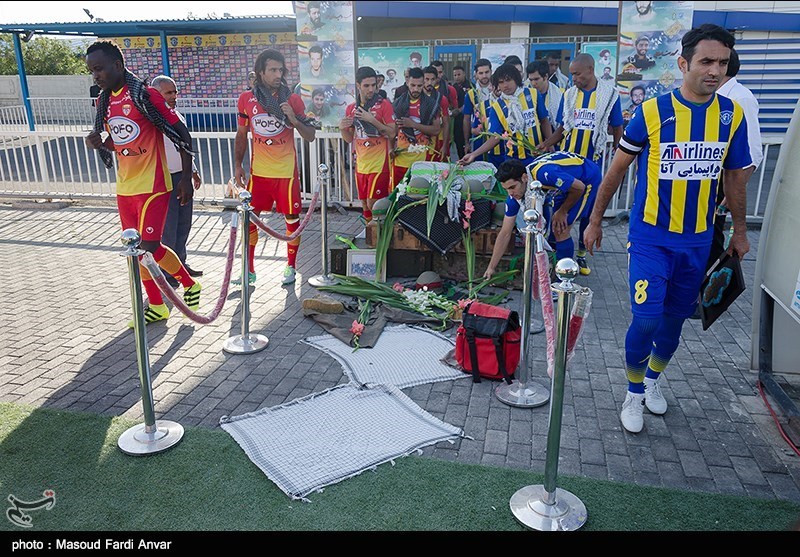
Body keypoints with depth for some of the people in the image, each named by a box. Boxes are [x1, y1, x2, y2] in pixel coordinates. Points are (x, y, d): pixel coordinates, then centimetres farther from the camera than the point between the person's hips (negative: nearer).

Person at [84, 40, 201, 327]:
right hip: (125, 186, 8)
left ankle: (190, 284, 16)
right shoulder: (104, 101, 10)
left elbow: (183, 136, -11)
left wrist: (186, 178, -13)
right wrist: (98, 143, -1)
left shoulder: (146, 95, -12)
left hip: (152, 185, -7)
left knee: (149, 246, -9)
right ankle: (156, 306, 23)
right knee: (137, 248, 10)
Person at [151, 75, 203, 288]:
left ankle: (180, 264, 31)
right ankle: (166, 273, 10)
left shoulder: (178, 116, 12)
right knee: (167, 229, -2)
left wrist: (193, 171, 26)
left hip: (182, 176, 8)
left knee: (184, 224, 16)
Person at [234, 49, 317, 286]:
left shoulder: (293, 99, -3)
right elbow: (241, 135, 12)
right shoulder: (246, 99, 2)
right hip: (258, 171, 2)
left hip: (286, 171, -1)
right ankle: (249, 270, 18)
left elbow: (310, 136, -3)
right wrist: (238, 165, 6)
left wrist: (294, 119, -20)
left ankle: (291, 266, 23)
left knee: (292, 218, 5)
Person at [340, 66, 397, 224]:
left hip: (379, 164, -5)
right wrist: (342, 128, -7)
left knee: (373, 204, -8)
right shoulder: (351, 109, 8)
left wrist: (372, 119, -20)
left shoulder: (384, 104, -7)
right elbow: (349, 139, 14)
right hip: (361, 164, 5)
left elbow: (392, 133, -12)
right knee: (365, 204, 11)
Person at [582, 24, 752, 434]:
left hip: (697, 241, 4)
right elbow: (616, 169, -3)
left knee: (675, 317, 15)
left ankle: (652, 379, 40)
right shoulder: (652, 111, -12)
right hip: (651, 238, -3)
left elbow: (735, 177, 10)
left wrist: (739, 231, 16)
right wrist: (595, 221, 1)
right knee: (646, 320, -9)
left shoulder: (732, 115, -2)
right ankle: (634, 393, 16)